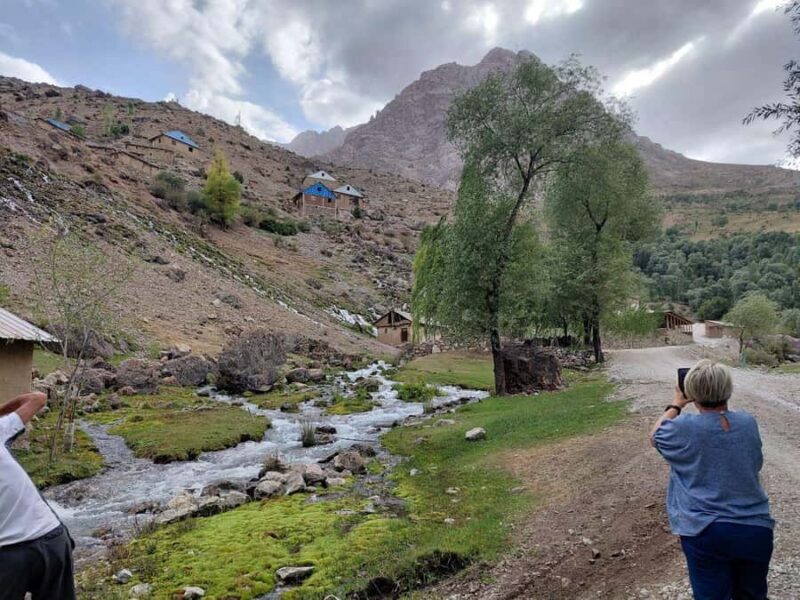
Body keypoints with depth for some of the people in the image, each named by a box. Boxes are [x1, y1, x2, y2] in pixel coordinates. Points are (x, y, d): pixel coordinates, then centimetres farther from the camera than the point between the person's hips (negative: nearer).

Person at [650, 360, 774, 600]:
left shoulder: (684, 428, -13)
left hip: (707, 532, -4)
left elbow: (655, 436, 9)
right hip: (756, 529, 4)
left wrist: (676, 405, 18)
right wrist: (721, 402, 26)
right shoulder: (749, 423, -1)